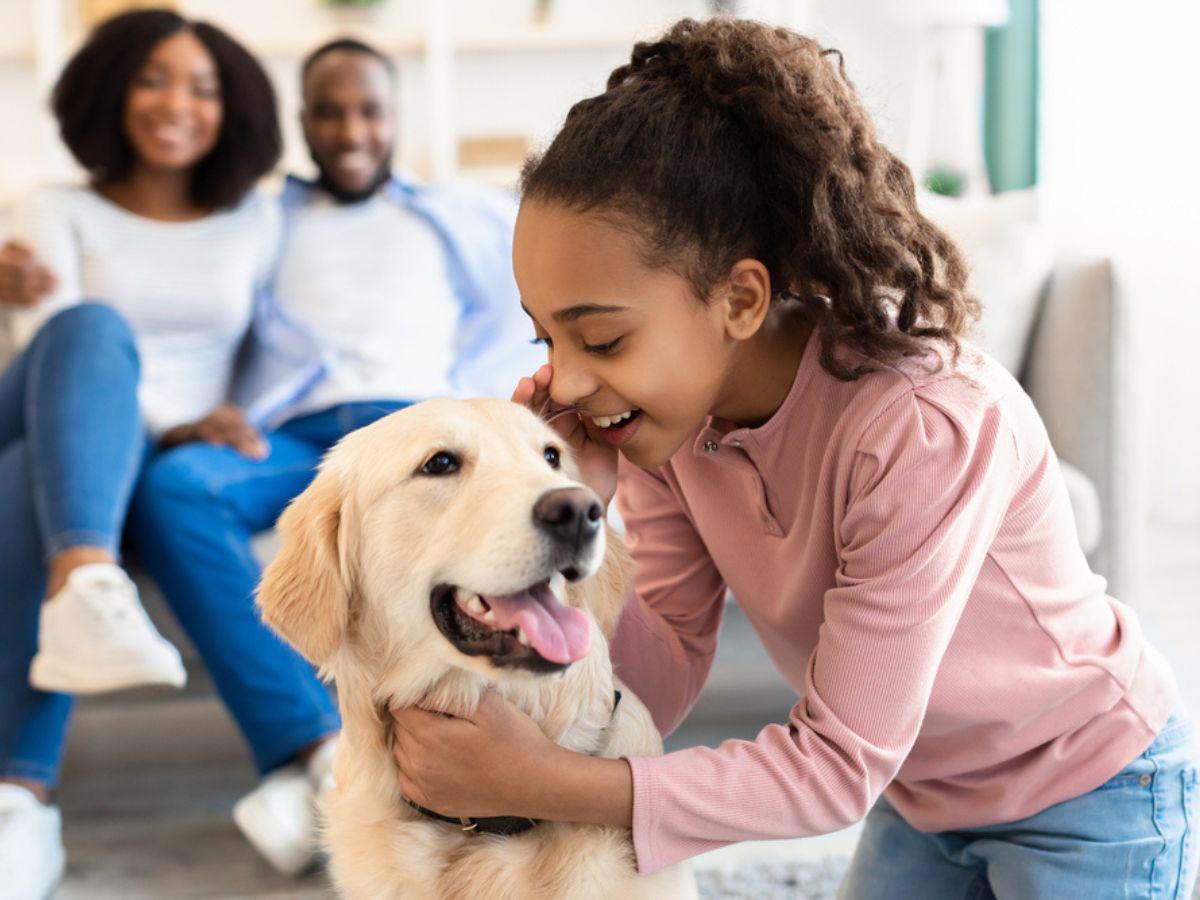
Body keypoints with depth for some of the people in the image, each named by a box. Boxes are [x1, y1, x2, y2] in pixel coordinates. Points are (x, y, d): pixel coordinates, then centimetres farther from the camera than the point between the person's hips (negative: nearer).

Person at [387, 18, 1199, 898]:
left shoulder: (927, 427, -36)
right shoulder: (664, 411, -16)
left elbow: (841, 762, -30)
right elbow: (665, 682, -13)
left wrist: (548, 786, -38)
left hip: (1091, 793, -5)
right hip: (920, 789, 5)